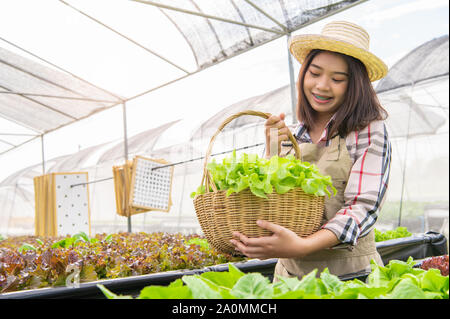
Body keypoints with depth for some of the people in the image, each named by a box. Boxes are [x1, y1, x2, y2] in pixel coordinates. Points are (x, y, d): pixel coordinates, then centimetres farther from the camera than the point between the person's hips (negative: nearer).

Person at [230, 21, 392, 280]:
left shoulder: (369, 131, -8)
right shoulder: (291, 135, 5)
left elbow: (364, 206, -17)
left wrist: (303, 246, -31)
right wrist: (272, 152, -9)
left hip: (348, 272, -4)